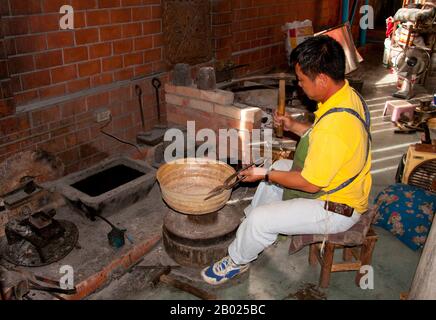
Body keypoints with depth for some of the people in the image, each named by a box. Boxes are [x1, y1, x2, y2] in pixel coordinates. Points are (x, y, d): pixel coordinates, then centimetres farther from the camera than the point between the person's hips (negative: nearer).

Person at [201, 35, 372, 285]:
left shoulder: (336, 124, -36)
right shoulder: (348, 94, -5)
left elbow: (311, 183, -27)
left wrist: (266, 175, -16)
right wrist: (294, 126, 1)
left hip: (335, 210, -10)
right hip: (341, 186, 10)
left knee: (260, 220, -15)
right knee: (276, 170, 22)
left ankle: (237, 262, 16)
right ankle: (252, 232, 37)